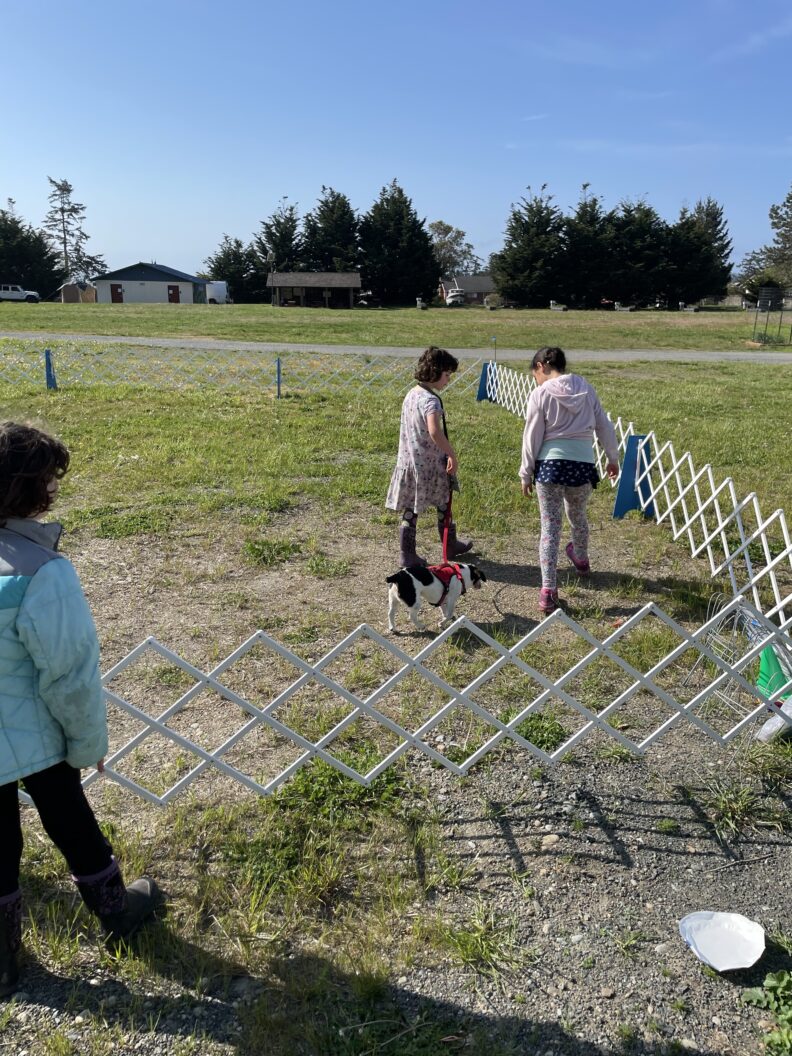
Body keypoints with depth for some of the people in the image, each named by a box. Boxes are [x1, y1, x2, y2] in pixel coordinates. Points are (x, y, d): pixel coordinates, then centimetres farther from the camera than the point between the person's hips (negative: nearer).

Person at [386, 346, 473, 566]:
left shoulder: (411, 394, 7)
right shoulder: (430, 400, -21)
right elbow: (434, 431, -37)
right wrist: (452, 455, -27)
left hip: (409, 461, 7)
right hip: (431, 464, -7)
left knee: (410, 509, 11)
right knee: (444, 506, 15)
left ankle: (407, 554, 14)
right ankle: (451, 546, 34)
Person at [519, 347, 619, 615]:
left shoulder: (541, 394, -6)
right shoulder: (585, 389, 6)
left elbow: (532, 437, -5)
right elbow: (604, 426, 12)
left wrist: (526, 473, 5)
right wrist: (613, 458, 25)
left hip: (550, 464, -4)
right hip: (583, 463, 4)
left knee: (549, 526, 2)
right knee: (578, 516, 27)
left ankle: (548, 590, -2)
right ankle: (581, 559, 53)